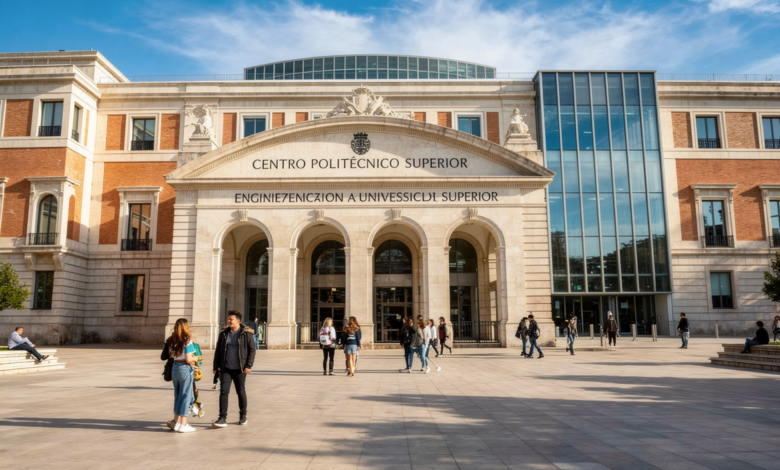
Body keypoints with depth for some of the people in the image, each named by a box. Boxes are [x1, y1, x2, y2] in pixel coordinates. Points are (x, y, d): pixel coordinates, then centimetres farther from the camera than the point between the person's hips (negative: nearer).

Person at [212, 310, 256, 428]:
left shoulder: (247, 334, -5)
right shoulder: (224, 333, 7)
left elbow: (252, 350, -5)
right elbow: (218, 351, 13)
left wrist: (248, 366, -13)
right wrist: (216, 366, 9)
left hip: (240, 369, -3)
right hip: (225, 369, 3)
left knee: (241, 392, 9)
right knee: (223, 392, -4)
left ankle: (243, 416, 24)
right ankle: (223, 418, -2)